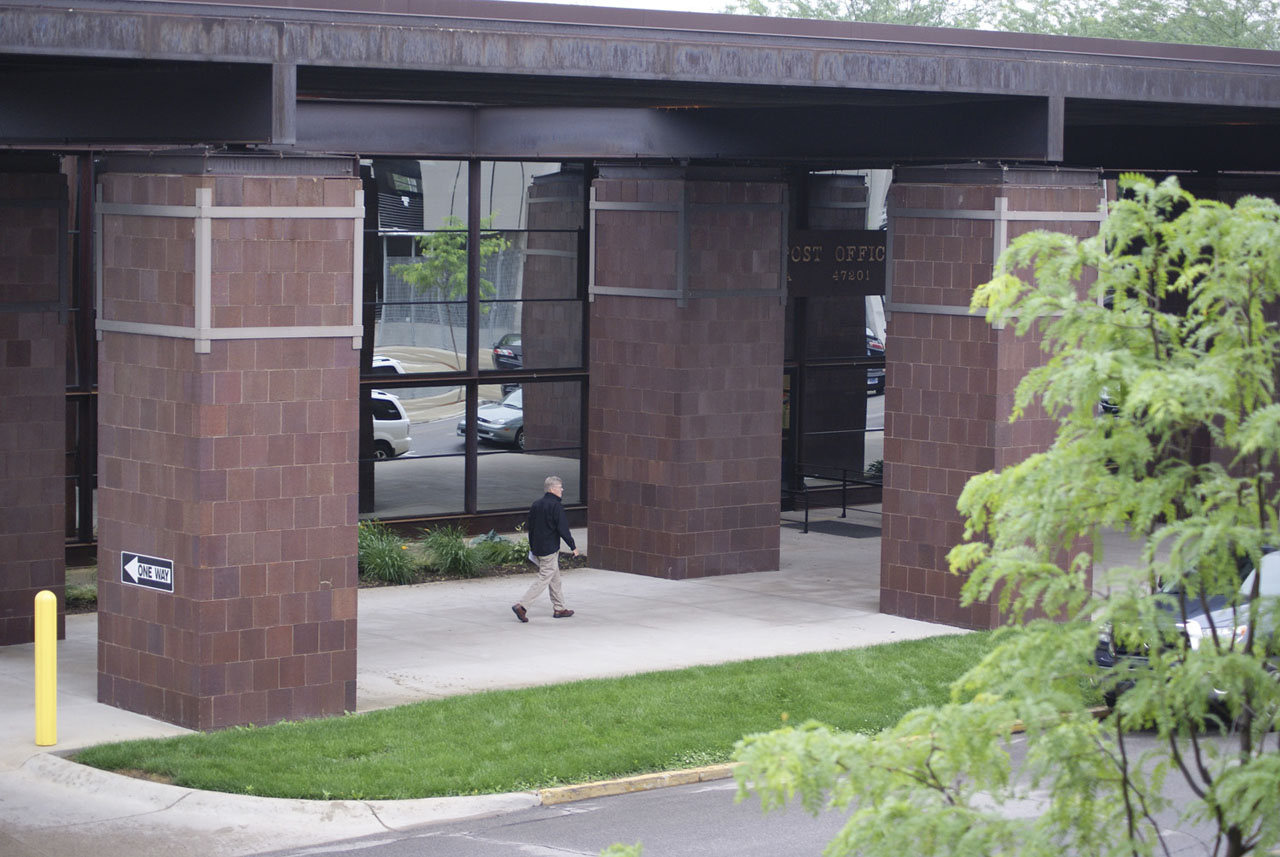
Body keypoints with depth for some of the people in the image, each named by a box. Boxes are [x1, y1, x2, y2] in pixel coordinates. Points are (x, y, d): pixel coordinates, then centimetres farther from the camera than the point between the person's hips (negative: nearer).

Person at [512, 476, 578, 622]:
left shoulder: (536, 504, 9)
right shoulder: (555, 506, -16)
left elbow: (531, 526, 15)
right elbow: (563, 529, -17)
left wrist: (532, 546, 23)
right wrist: (573, 546, -8)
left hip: (538, 548, 9)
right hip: (550, 549, -9)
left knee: (555, 579, 18)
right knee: (544, 579, -6)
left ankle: (559, 608, 23)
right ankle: (521, 605, -13)